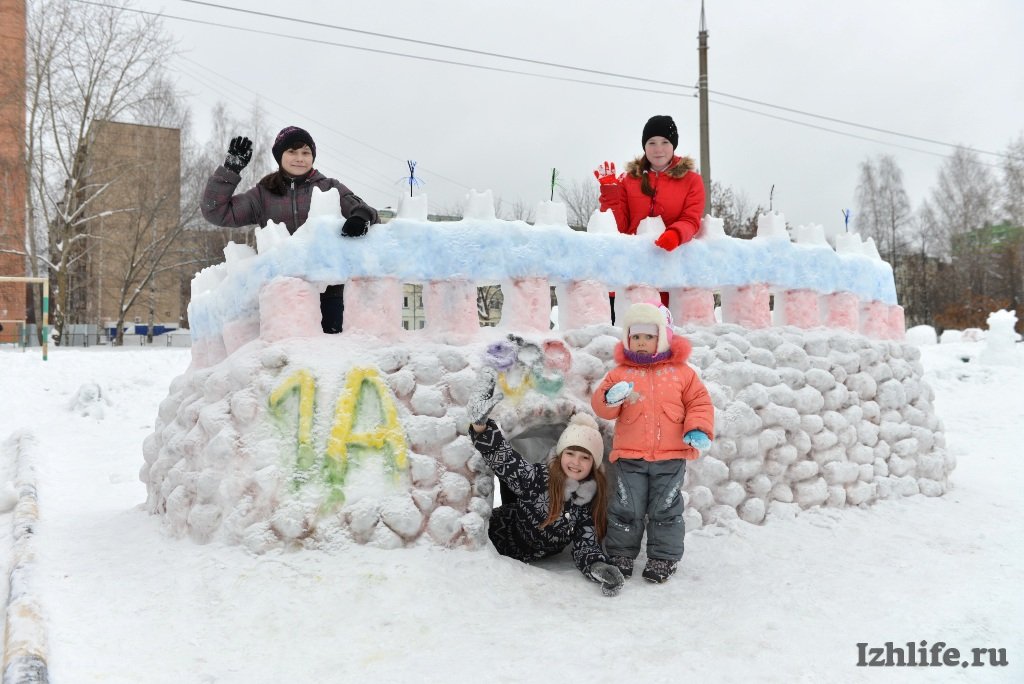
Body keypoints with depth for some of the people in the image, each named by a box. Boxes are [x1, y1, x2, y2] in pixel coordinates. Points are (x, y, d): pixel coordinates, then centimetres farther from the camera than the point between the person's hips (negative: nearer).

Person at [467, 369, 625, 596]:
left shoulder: (592, 503, -6)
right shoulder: (538, 477, -15)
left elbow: (586, 547, -9)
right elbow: (503, 458, -26)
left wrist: (598, 566, -33)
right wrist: (480, 425, -44)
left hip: (523, 560, 4)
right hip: (498, 540, -4)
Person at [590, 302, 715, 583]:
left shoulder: (681, 372, 2)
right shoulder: (620, 373, 3)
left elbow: (699, 402, 3)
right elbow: (600, 405, -2)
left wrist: (698, 429, -12)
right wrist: (612, 398, -24)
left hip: (670, 457, 0)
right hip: (629, 457, 0)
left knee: (665, 509, 7)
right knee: (626, 508, 5)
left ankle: (664, 558, 20)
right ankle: (620, 554, 21)